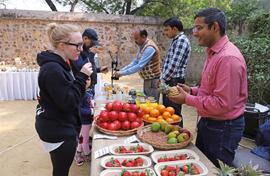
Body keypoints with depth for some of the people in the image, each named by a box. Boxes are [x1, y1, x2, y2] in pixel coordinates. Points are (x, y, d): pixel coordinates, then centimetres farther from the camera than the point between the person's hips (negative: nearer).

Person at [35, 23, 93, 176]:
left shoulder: (60, 63, 7)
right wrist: (82, 77, -21)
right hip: (58, 131, -9)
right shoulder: (53, 69, -24)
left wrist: (81, 83, 1)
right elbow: (68, 103, -24)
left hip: (60, 127, 9)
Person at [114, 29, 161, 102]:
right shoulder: (142, 46, 8)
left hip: (153, 81, -9)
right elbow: (135, 62, 11)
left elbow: (140, 66, -27)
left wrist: (123, 73, -23)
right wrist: (121, 70, 0)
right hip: (147, 80, 9)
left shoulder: (149, 48, -23)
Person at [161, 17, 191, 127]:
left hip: (175, 82, -10)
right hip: (169, 81, 10)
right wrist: (162, 78, 14)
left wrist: (163, 79, -13)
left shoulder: (181, 40, -14)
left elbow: (174, 65, -21)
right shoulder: (176, 40, 17)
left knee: (174, 113, -2)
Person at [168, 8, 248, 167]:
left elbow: (223, 104, -28)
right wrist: (192, 90, 3)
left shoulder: (228, 58, -25)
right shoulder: (214, 53, 7)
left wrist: (187, 99, -20)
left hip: (223, 128, -9)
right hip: (208, 122, 9)